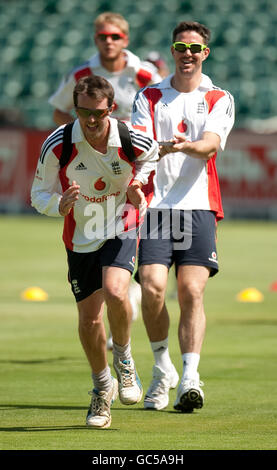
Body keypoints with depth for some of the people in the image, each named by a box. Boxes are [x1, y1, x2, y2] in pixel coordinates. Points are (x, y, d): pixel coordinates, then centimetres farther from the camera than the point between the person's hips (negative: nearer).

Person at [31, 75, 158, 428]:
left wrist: (138, 182, -10)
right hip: (80, 237, 2)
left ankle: (124, 360, 2)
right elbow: (39, 193, -7)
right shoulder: (57, 146, -19)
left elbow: (152, 154, 9)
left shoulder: (131, 141, -18)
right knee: (89, 317, 3)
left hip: (121, 228, -1)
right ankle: (103, 387, 29)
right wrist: (60, 205, -29)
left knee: (115, 293, -27)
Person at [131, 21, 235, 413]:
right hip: (155, 206, 1)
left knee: (192, 291, -12)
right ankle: (162, 369, 7)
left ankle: (189, 379, -17)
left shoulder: (219, 100, 11)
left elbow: (210, 144, -7)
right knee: (153, 288, -14)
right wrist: (160, 148, -22)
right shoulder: (149, 97, 14)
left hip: (198, 205, -1)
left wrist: (185, 145, -29)